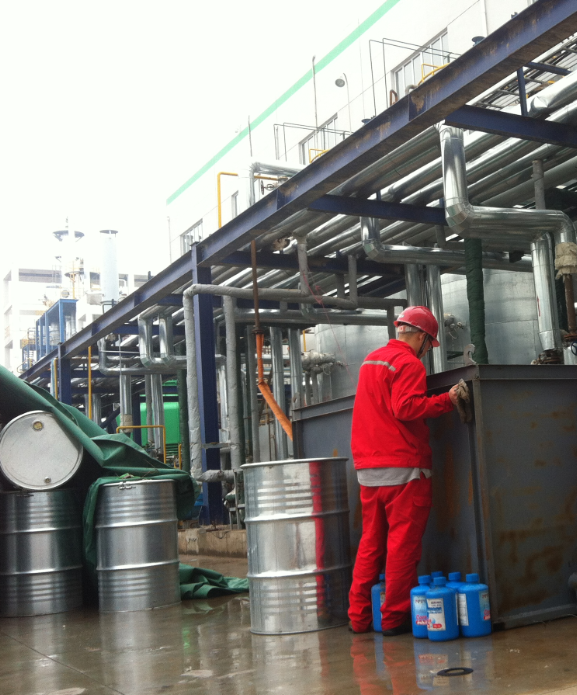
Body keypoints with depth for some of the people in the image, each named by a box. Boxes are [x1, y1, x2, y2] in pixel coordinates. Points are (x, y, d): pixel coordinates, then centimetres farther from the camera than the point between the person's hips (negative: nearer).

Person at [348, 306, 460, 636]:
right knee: (403, 542, -1)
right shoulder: (409, 363, -9)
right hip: (403, 466, -8)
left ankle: (360, 615, 15)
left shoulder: (371, 360, 18)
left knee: (371, 542, 12)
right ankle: (395, 617, 3)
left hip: (368, 466, 8)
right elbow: (406, 408, -21)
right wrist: (446, 400, -16)